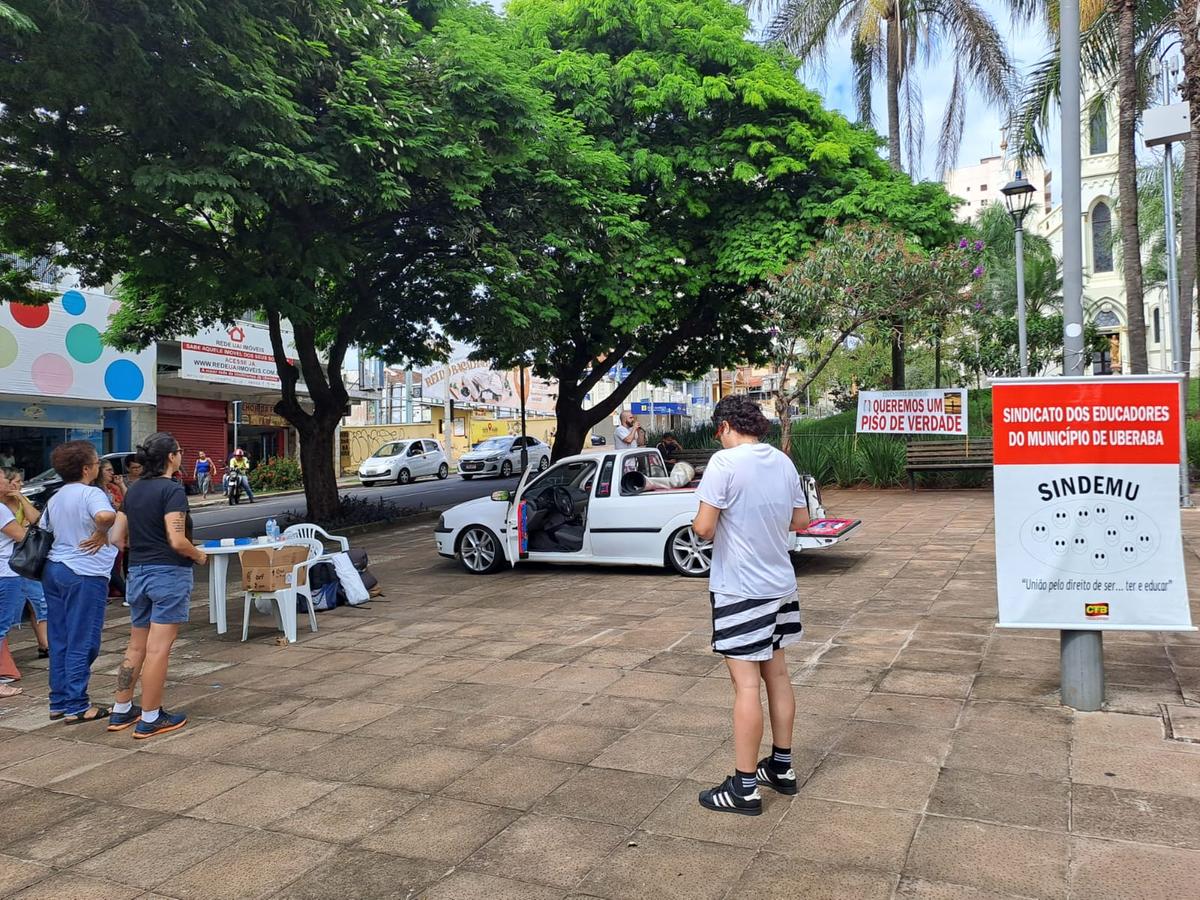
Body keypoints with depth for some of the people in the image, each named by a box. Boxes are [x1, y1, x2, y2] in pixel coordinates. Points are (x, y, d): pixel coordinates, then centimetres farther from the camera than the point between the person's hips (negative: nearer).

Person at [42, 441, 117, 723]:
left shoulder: (55, 498, 12)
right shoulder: (91, 493, -15)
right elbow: (106, 515, -36)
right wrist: (101, 534, -18)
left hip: (53, 569, 9)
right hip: (85, 574, -8)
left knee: (59, 641, 13)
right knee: (81, 643, -1)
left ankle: (59, 702, 20)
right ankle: (76, 707, 4)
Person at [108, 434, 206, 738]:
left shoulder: (133, 491, 9)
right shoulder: (172, 490, -14)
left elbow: (119, 536, 11)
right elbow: (177, 541, -21)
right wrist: (199, 556, -4)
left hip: (137, 572, 8)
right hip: (169, 573, -8)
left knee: (136, 646, 18)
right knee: (158, 649, -1)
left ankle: (121, 711, 27)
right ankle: (150, 719, 6)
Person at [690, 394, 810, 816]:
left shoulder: (725, 462, -16)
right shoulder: (783, 462, 6)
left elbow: (704, 528, -20)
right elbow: (800, 521, 14)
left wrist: (700, 523, 1)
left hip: (740, 588, -7)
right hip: (779, 583, 7)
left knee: (746, 684, -2)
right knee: (776, 672, 17)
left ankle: (745, 788, 7)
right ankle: (782, 767, 30)